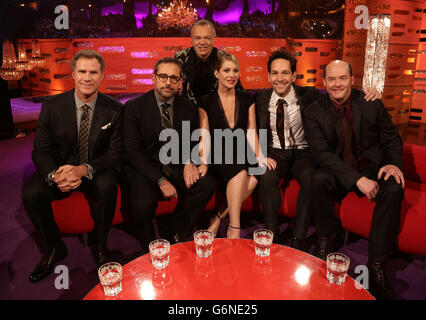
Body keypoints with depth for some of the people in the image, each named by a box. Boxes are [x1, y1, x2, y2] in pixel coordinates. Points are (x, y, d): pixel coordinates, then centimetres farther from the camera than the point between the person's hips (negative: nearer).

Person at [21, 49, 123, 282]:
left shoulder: (114, 110, -8)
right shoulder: (52, 106, -5)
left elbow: (115, 153, -10)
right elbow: (40, 150, -5)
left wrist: (84, 169, -28)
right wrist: (55, 175, -28)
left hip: (96, 171, -1)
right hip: (59, 168, 2)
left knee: (107, 187, -33)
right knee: (30, 193, -24)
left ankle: (99, 245, -6)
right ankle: (53, 247, 3)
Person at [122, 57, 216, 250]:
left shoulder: (188, 109, 6)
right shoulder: (134, 107, -5)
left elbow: (193, 142, 15)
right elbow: (133, 152, -10)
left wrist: (188, 162, -10)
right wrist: (161, 180, -20)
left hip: (174, 167, 4)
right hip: (143, 169, -3)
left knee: (208, 184, -21)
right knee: (143, 203, -32)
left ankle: (177, 238, -1)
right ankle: (149, 249, 0)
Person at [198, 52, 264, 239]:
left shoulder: (247, 100, 11)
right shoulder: (206, 102, 3)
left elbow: (251, 134, 6)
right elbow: (205, 138, -2)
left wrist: (260, 156, -12)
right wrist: (203, 162, -19)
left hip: (241, 157, 3)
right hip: (218, 158, -3)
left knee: (253, 179, -29)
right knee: (240, 173, -33)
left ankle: (219, 218, -16)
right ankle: (234, 229, -24)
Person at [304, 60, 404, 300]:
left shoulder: (372, 104, -1)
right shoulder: (315, 112, -5)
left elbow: (392, 139, 7)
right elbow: (322, 153, -15)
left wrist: (394, 163, -16)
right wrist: (357, 179, -25)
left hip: (371, 168, 1)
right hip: (339, 172, -1)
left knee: (394, 189, -29)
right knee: (319, 179, -32)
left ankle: (377, 266, -20)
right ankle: (328, 239, -7)